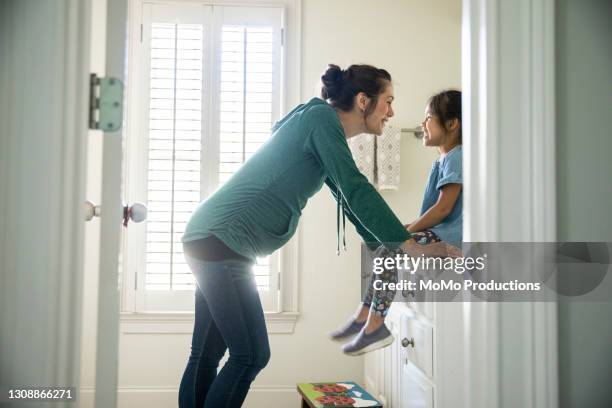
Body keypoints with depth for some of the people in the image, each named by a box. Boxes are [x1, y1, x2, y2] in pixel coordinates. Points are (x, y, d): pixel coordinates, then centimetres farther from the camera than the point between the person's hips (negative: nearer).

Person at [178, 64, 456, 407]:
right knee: (251, 355, -6)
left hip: (212, 238, 10)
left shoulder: (325, 126, 18)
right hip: (222, 239, -10)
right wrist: (411, 245, -16)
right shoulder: (321, 116, -11)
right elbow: (356, 189, -18)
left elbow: (348, 198, 23)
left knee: (207, 355, 12)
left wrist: (392, 244, 23)